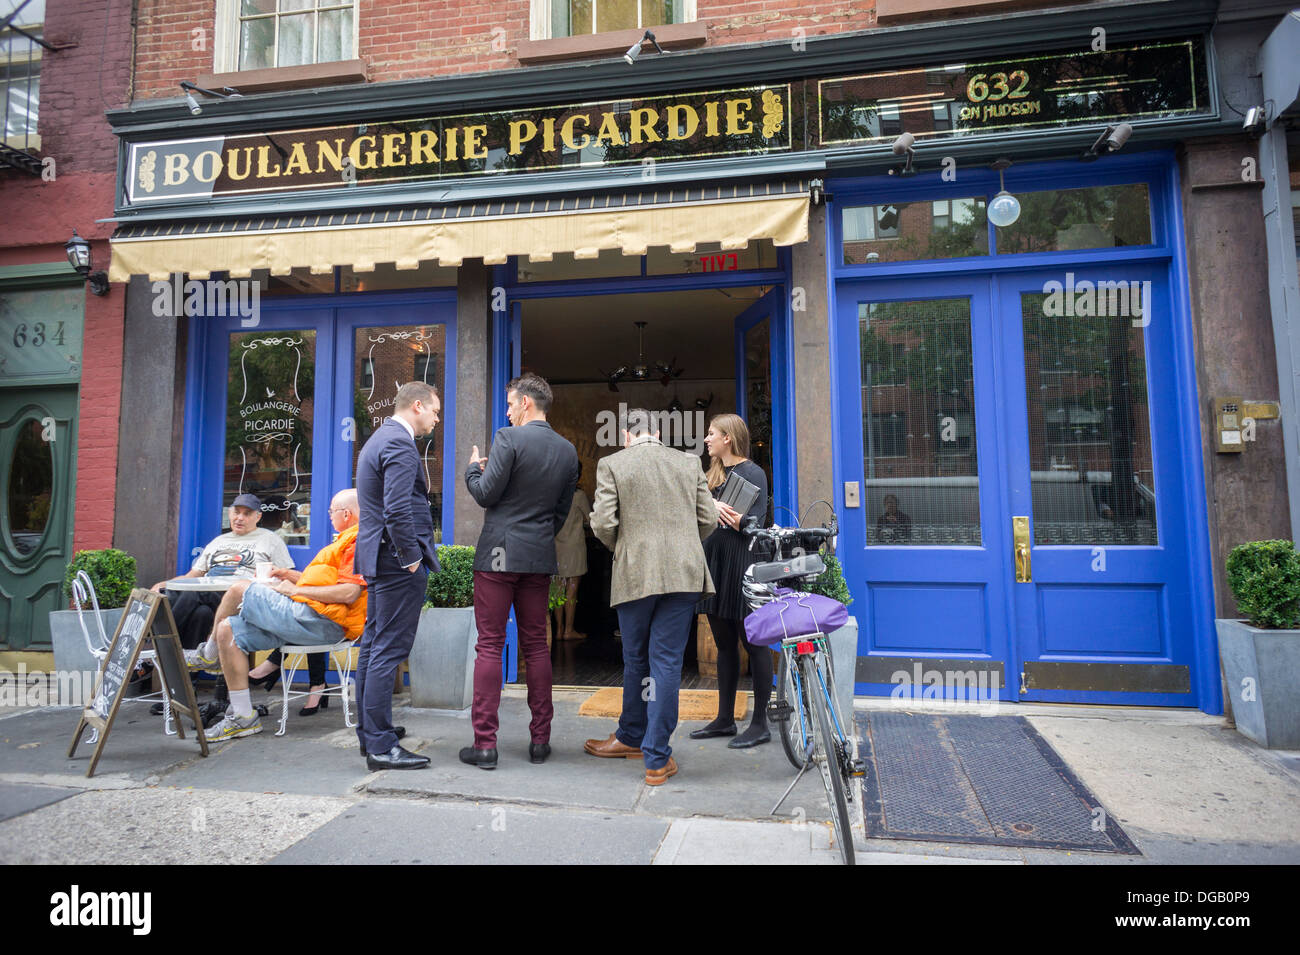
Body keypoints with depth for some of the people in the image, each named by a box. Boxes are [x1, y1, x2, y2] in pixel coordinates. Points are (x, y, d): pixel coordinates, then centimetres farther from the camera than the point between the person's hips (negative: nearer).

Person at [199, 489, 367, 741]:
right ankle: (243, 717, 6)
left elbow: (349, 593, -22)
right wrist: (287, 575, 23)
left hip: (314, 619, -11)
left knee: (239, 590, -7)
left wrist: (296, 590, -13)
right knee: (228, 630, 5)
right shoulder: (348, 539, 24)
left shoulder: (359, 540, -11)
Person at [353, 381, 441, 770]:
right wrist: (411, 558, -16)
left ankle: (370, 731, 27)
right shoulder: (400, 444, -16)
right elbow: (398, 511, -25)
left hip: (378, 559, 11)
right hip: (398, 562, -11)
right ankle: (381, 746, 1)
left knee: (373, 647, 16)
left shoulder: (378, 439, 18)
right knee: (388, 652, -6)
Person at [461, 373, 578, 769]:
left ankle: (484, 744, 3)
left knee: (489, 646, 0)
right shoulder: (568, 450, 9)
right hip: (540, 557, 5)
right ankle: (540, 739, 16)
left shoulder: (509, 438, -9)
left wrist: (473, 468, 10)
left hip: (499, 554, -5)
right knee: (536, 646, 11)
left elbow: (485, 494, -9)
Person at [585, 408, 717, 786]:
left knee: (635, 660, 15)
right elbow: (708, 519, 6)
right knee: (667, 662, 4)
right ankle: (657, 758, 8)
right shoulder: (689, 463, 8)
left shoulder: (611, 465, 0)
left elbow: (603, 523, -7)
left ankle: (632, 737, 34)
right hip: (684, 574, 2)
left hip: (636, 575, -1)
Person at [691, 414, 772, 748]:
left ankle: (760, 723, 7)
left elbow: (758, 522, -13)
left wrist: (739, 521, -32)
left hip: (741, 564, -8)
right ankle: (725, 718, 22)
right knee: (724, 644, 13)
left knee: (753, 642, -1)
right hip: (714, 562, 8)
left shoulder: (752, 473, -6)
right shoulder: (712, 474, 17)